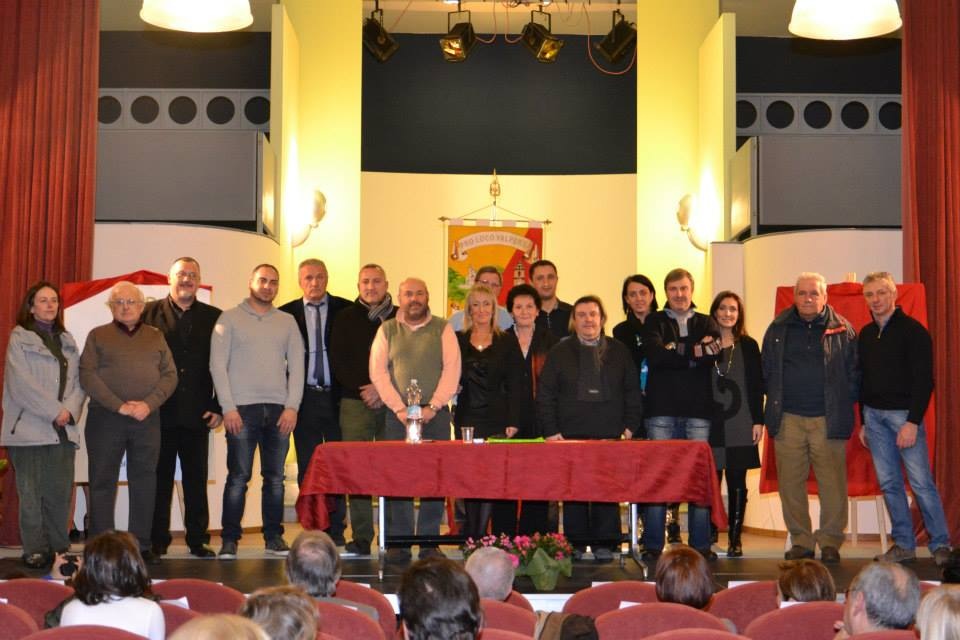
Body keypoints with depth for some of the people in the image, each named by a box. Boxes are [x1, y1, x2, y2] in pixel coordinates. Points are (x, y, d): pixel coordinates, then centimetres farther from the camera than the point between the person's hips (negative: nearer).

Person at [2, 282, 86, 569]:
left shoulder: (67, 340, 17)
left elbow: (78, 380, 11)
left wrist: (70, 409, -7)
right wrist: (54, 412, -12)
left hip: (63, 429, 4)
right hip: (29, 428, -4)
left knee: (60, 491, 2)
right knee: (31, 492, -3)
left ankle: (59, 547, 10)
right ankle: (35, 550, 3)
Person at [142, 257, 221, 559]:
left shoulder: (213, 317, 8)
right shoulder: (149, 313, 3)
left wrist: (218, 407, 0)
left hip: (197, 413, 1)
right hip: (159, 413, -1)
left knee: (196, 480, 7)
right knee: (159, 479, 5)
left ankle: (198, 539, 15)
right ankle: (157, 541, 13)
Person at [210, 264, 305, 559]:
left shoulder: (287, 322, 14)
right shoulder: (230, 319, 5)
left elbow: (296, 366, 9)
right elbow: (217, 364, 0)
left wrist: (292, 406, -2)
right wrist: (228, 408, -8)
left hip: (279, 410, 3)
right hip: (241, 409, -3)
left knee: (275, 477, 6)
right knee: (238, 477, -3)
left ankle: (274, 537, 14)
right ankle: (229, 540, 4)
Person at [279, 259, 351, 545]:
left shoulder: (345, 310, 3)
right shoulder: (286, 314, 5)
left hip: (337, 396, -1)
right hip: (306, 398, 1)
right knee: (307, 468, 5)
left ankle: (336, 529, 10)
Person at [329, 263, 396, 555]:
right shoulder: (346, 318, 11)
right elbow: (338, 362, 5)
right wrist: (363, 390, -6)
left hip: (392, 402, 0)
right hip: (355, 403, 0)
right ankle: (361, 538, 0)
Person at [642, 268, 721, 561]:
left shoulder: (706, 324, 16)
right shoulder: (655, 322, 12)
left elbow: (714, 355, -4)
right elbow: (655, 354, -8)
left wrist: (676, 351, -13)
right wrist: (695, 351, -9)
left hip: (698, 410, 1)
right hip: (662, 409, -1)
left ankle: (701, 545, 6)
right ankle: (653, 545, 2)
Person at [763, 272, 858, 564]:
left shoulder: (842, 329, 5)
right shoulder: (779, 328, 10)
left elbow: (855, 372, 8)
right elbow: (766, 370, 15)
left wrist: (844, 405, 2)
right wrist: (775, 403, 8)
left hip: (828, 419, -2)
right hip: (788, 419, 2)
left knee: (833, 484, -2)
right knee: (790, 483, 3)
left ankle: (830, 541, 10)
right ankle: (801, 540, 13)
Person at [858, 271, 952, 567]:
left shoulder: (912, 330, -7)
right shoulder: (865, 335, 13)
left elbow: (924, 380, -12)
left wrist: (913, 422, -18)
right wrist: (864, 422, 15)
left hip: (903, 413, -6)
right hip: (874, 415, 6)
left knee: (921, 482, -6)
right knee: (889, 483, 6)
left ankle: (940, 544, 3)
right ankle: (904, 545, 12)